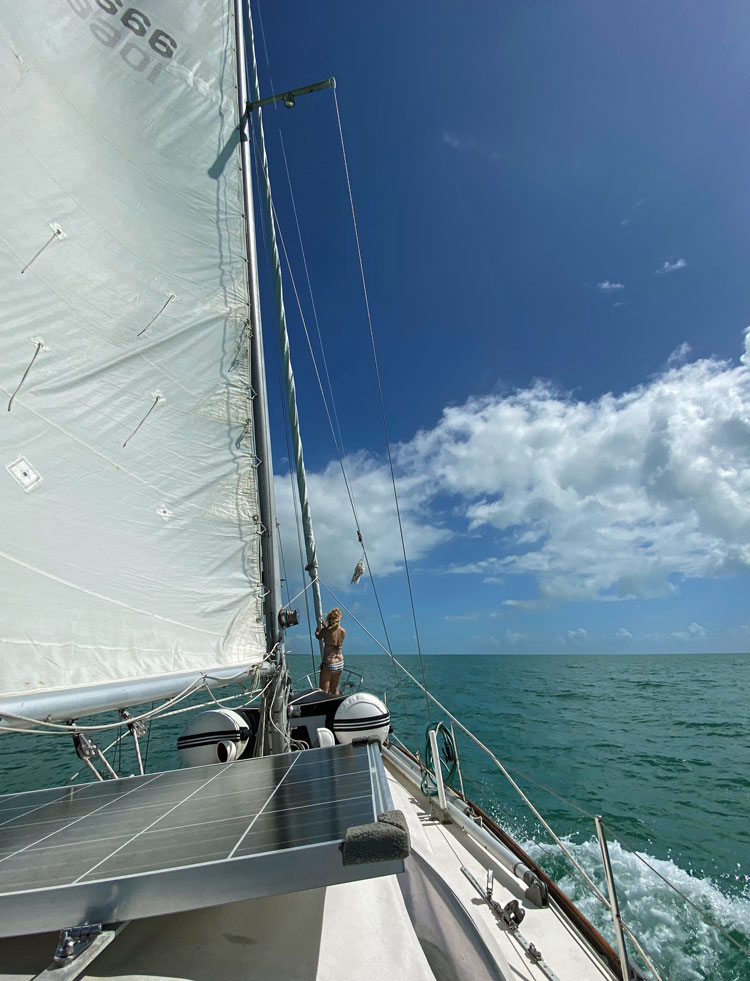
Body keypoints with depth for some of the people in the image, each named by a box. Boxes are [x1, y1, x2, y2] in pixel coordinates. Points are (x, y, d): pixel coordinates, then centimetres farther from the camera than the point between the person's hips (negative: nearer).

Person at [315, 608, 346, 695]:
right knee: (334, 690, 22)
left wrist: (319, 625, 24)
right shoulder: (343, 631, -4)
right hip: (340, 663, 5)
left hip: (328, 664, -5)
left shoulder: (325, 631, -15)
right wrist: (325, 626, 23)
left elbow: (318, 636, 7)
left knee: (324, 692, -1)